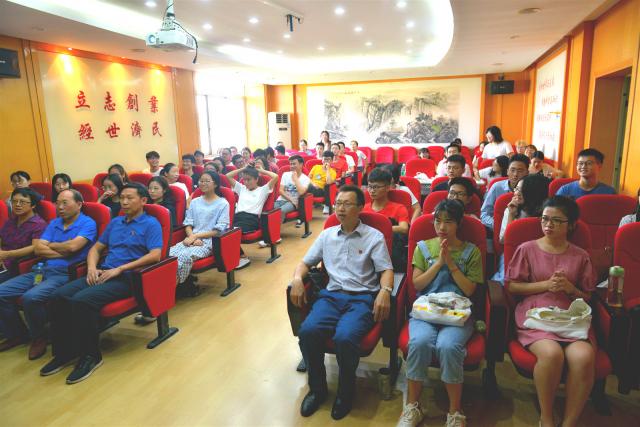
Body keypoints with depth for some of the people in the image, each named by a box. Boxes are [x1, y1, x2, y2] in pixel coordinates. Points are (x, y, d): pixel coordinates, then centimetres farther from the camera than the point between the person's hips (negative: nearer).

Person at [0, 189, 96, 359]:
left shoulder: (87, 224, -4)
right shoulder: (54, 223, 18)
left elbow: (73, 246, -20)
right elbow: (38, 249, 6)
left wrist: (50, 245, 0)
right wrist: (64, 251, -9)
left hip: (66, 274, -8)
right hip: (42, 270, 8)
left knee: (31, 297, -30)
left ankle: (39, 338, -2)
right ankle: (17, 334, 18)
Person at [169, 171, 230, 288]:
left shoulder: (223, 204, 2)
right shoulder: (194, 202, 19)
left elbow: (219, 230, -6)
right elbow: (188, 224, 12)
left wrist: (196, 236, -11)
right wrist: (192, 237, -10)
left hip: (209, 241, -5)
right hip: (192, 239, 5)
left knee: (184, 256, -33)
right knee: (169, 253, -26)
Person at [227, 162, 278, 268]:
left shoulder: (263, 190, 14)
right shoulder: (241, 188, 30)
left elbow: (275, 177, 1)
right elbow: (228, 176, 30)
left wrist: (262, 170, 17)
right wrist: (243, 168, 29)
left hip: (251, 219, -5)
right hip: (237, 216, 5)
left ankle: (243, 257, -19)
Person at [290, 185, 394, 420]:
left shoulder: (374, 236, 6)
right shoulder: (327, 235, 17)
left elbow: (386, 270, 0)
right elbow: (306, 262, 20)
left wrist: (385, 291, -21)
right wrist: (297, 278, -2)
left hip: (363, 297, -3)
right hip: (332, 295, 4)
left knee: (345, 338, -32)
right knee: (307, 331, -26)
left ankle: (345, 392, -2)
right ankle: (317, 388, 0)